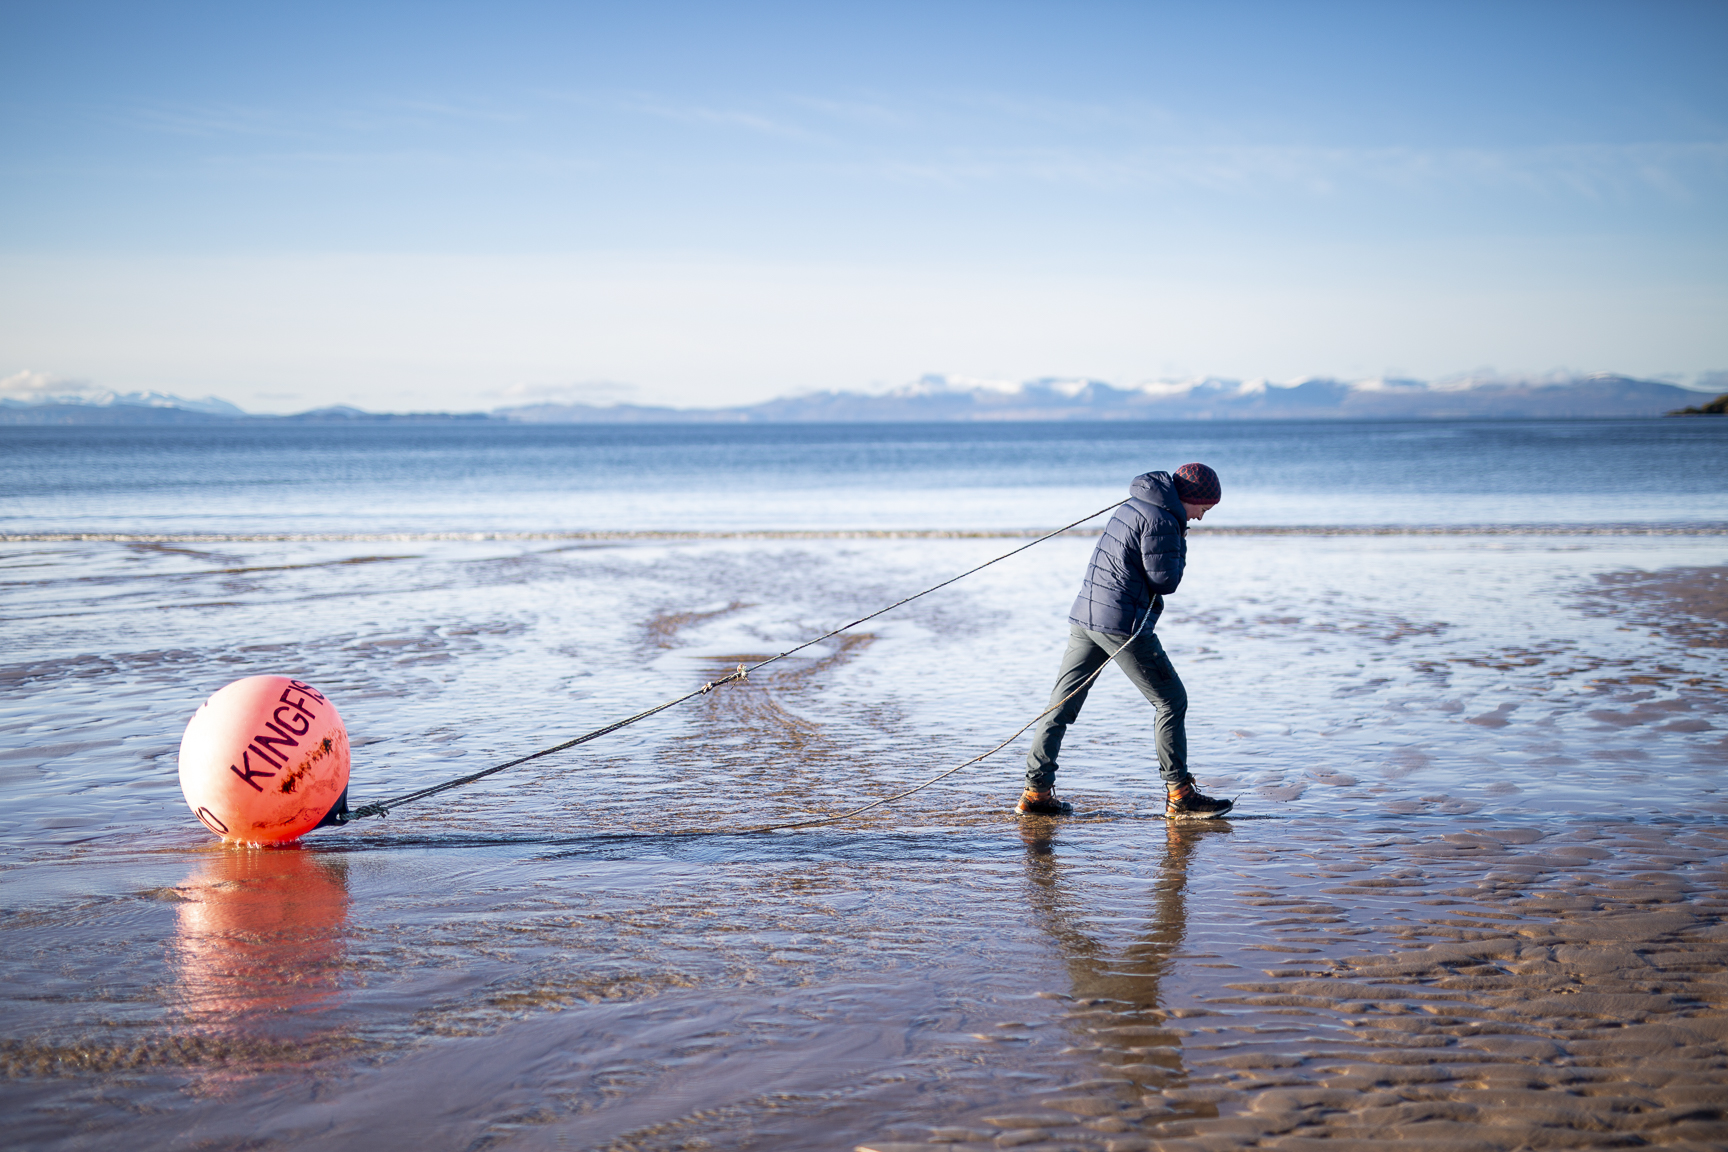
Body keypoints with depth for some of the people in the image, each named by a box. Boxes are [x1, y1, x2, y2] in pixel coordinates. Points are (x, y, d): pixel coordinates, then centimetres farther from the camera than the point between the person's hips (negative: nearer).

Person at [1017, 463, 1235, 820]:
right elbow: (1164, 581, -14)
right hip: (1122, 624, -9)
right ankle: (1179, 796, 5)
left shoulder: (1136, 503, 17)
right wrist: (1179, 548, 2)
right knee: (1171, 701, 2)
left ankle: (1036, 792, 8)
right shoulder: (1161, 519, -13)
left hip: (1085, 616, 9)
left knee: (1063, 704, 8)